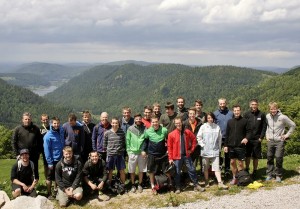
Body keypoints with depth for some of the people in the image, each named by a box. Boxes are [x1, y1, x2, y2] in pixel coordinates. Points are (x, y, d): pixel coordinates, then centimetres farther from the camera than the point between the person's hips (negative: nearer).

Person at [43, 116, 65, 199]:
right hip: (53, 160, -5)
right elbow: (47, 150, -15)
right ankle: (49, 193, 15)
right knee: (50, 177, 6)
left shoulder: (61, 131, -2)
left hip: (61, 158, 5)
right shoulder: (48, 136, -16)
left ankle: (56, 188, 38)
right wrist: (49, 162, -16)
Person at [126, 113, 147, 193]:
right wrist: (129, 151, -5)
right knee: (132, 170, 7)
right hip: (132, 152, -1)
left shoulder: (144, 128, -2)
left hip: (142, 152, 1)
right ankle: (133, 185, 22)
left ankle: (140, 185, 25)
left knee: (141, 170, 10)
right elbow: (127, 141, -1)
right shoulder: (130, 129, -3)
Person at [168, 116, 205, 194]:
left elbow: (194, 139, 12)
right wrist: (170, 158, -6)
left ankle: (196, 185, 23)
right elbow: (170, 147, -5)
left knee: (192, 170, 9)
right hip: (177, 156, -2)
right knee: (177, 172, 6)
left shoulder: (187, 132, -1)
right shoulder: (171, 134, -8)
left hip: (187, 155, 2)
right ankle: (178, 188, 20)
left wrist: (191, 149, 6)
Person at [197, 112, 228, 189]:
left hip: (215, 151, 0)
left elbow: (220, 138, 8)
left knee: (217, 167, -4)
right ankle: (207, 182, 23)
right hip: (205, 151, 0)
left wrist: (219, 148, 7)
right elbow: (198, 137, 0)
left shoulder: (217, 127, 2)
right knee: (206, 168, 11)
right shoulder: (203, 127, -3)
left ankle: (220, 183, -6)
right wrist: (202, 145, -8)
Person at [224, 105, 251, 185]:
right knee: (232, 162, 8)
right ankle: (234, 178, 20)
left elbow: (249, 131, -2)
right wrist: (225, 145, 7)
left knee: (240, 163, 0)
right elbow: (227, 134, 11)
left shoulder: (245, 121, -1)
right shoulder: (230, 121, 9)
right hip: (231, 146, 4)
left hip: (241, 145, -4)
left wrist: (247, 138, -22)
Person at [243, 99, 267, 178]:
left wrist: (261, 137, -5)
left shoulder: (262, 115, 1)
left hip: (257, 139, 0)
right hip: (248, 139, 0)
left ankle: (255, 171, 18)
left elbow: (264, 127, 3)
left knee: (256, 157, 6)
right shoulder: (246, 114, 1)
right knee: (247, 156, 7)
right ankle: (246, 170, 19)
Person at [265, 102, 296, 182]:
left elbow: (293, 125, -2)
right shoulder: (267, 116, 0)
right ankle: (270, 174, 19)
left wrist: (287, 135, -4)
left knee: (279, 159, -2)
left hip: (279, 141, -4)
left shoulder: (283, 117, -13)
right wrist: (267, 134, 9)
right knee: (269, 158, 7)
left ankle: (278, 175, 12)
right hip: (270, 141, 4)